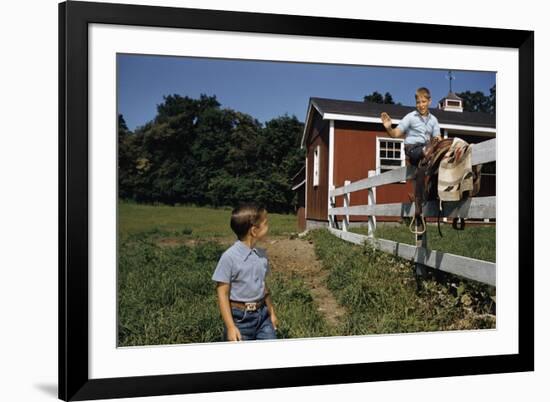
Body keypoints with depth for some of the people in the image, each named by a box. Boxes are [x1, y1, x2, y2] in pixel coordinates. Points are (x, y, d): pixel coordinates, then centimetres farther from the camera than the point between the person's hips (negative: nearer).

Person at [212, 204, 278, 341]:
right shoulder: (230, 257, -17)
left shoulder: (261, 254, 3)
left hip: (262, 313, 6)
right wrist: (230, 327, -17)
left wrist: (271, 312, 22)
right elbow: (222, 294, -14)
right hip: (240, 317, -6)